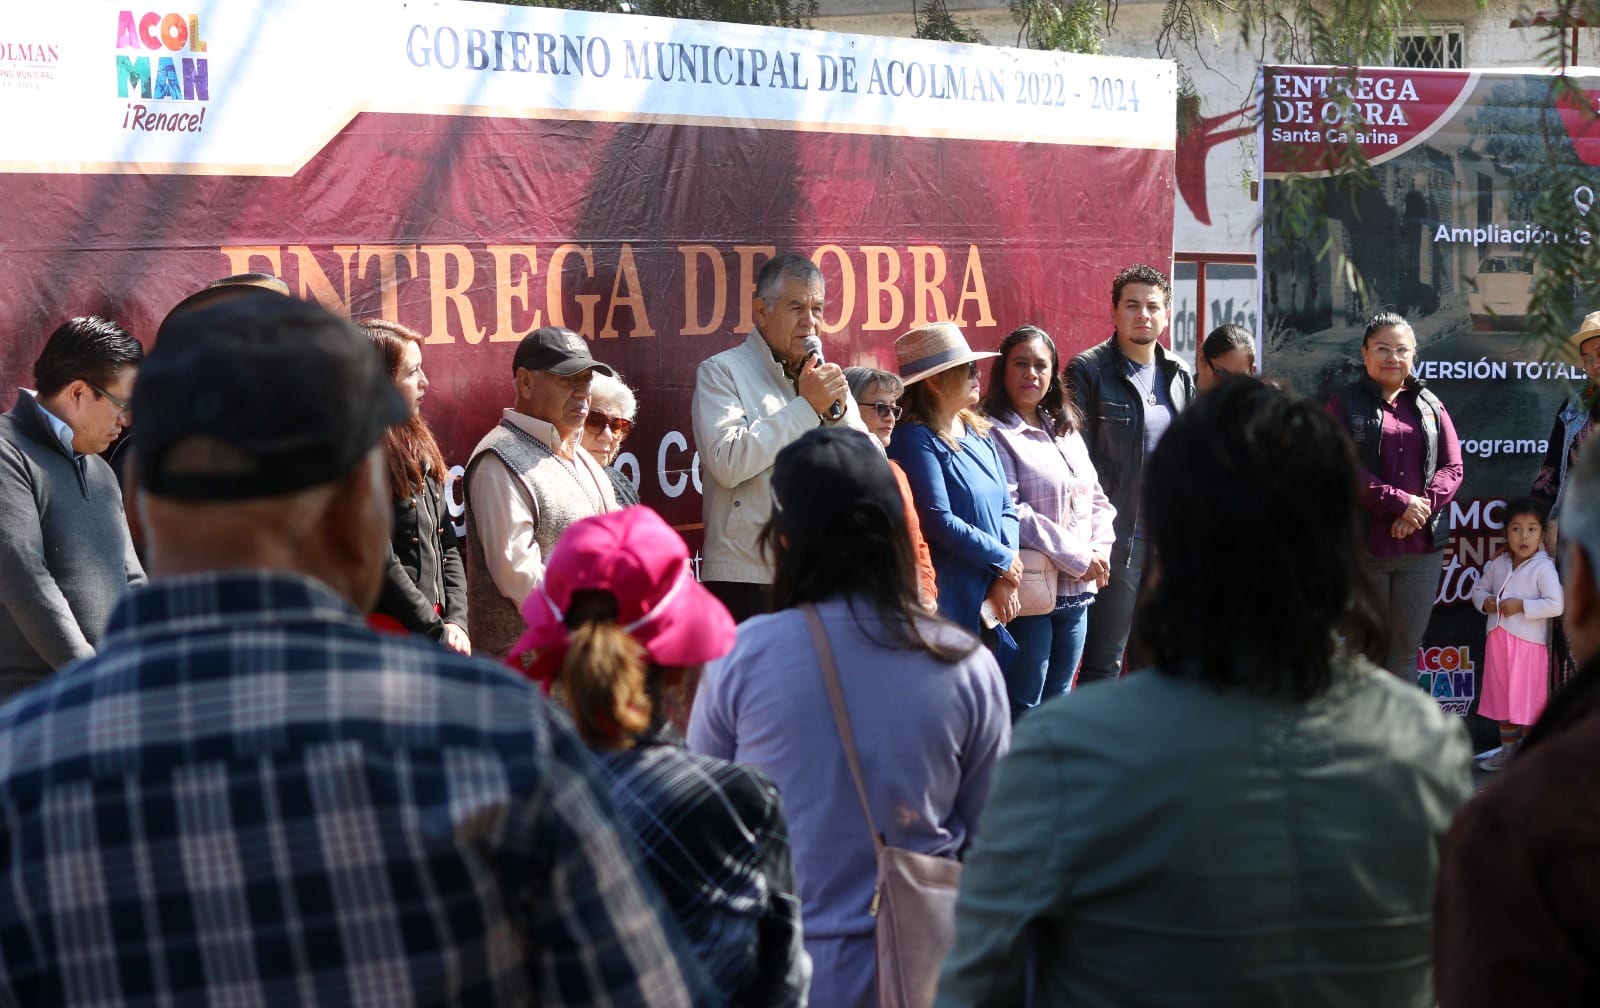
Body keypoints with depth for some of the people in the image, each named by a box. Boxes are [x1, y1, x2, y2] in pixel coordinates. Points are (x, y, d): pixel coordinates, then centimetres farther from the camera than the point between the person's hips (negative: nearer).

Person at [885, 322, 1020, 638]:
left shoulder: (978, 433, 12)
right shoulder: (916, 439, -12)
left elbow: (1006, 509, 11)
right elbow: (939, 522, -19)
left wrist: (1006, 580, -4)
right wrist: (1004, 560, -10)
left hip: (992, 601, 8)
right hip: (949, 602, -7)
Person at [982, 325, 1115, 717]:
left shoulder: (1067, 431, 16)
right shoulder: (995, 434, -9)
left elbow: (1098, 500, 18)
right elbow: (1009, 513, -18)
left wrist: (1101, 548, -2)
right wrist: (1078, 558, -16)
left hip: (1076, 594, 7)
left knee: (1057, 704, 13)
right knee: (1022, 711, -2)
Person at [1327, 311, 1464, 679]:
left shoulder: (1430, 405, 13)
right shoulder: (1345, 403, 2)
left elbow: (1452, 467, 7)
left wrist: (1422, 509, -11)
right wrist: (1400, 502, -16)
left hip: (1421, 548, 3)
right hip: (1362, 547, -3)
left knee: (1406, 650, 7)